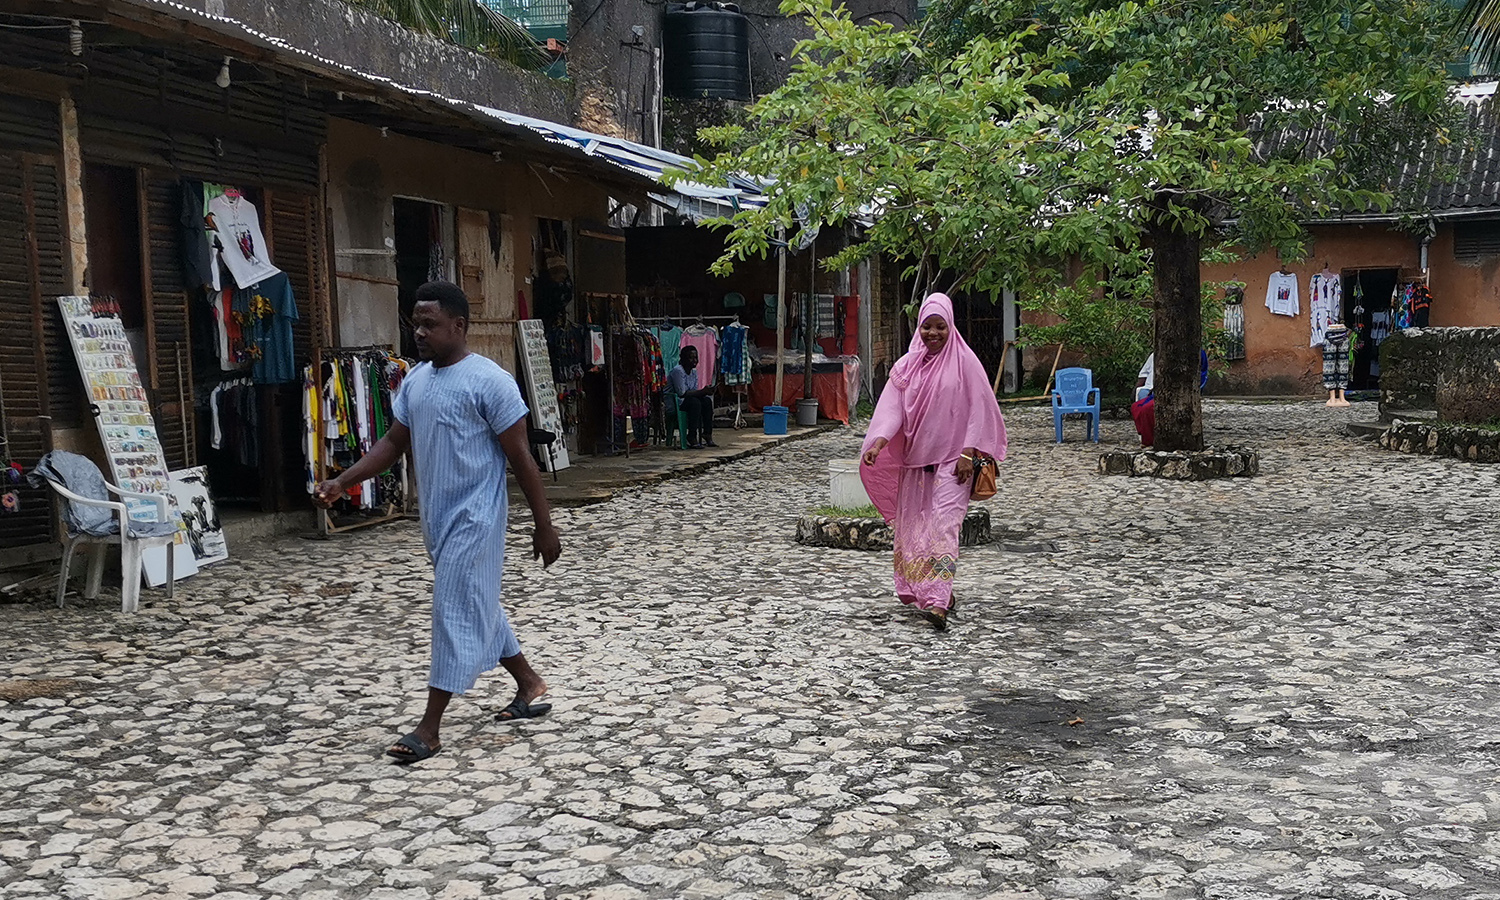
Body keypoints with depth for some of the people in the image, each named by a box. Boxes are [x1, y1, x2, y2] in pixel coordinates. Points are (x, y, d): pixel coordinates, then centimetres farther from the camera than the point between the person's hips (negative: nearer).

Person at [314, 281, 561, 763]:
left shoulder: (489, 381, -15)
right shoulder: (415, 380, 9)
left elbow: (521, 457, -13)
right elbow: (394, 441, 15)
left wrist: (544, 525, -11)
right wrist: (341, 482, 2)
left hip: (474, 520, -8)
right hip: (437, 519, 8)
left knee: (456, 614, -6)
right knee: (478, 608, 16)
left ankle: (429, 728, -2)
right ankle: (530, 684, 33)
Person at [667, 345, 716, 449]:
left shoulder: (694, 371, 11)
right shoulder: (678, 370, -17)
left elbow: (695, 392, 7)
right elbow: (682, 393, -23)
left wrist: (705, 391, -15)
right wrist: (702, 391, -24)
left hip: (687, 400, 8)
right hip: (673, 402, -8)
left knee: (707, 400, -14)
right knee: (695, 402, -32)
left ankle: (707, 434, -16)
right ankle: (692, 438, -33)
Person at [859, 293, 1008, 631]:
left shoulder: (964, 361, -2)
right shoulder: (907, 365, 8)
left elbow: (979, 408, -4)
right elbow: (891, 405, 0)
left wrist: (968, 454, -10)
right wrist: (878, 442, -16)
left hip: (952, 458, -5)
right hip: (916, 457, 5)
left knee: (944, 524, -15)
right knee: (914, 525, 8)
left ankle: (938, 604, -23)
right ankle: (931, 592, 25)